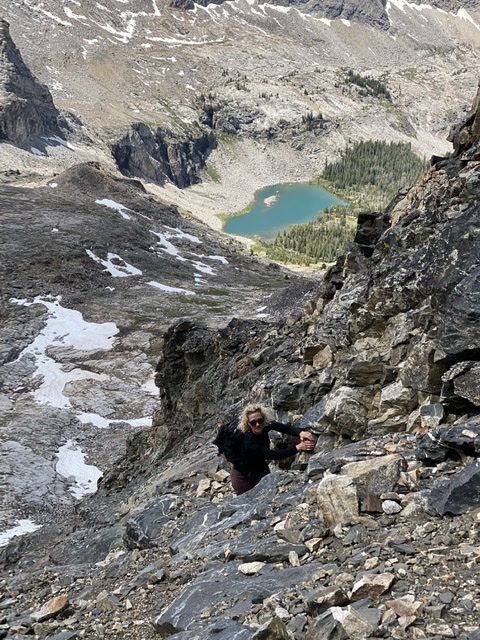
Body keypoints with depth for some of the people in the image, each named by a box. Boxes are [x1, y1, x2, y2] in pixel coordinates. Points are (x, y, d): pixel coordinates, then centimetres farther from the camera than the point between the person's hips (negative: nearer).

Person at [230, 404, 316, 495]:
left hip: (261, 469, 6)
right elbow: (275, 455, -39)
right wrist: (298, 447, -48)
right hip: (243, 476, -5)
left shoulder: (266, 425, -20)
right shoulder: (248, 443, -37)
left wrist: (300, 433, -48)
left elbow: (285, 427, -27)